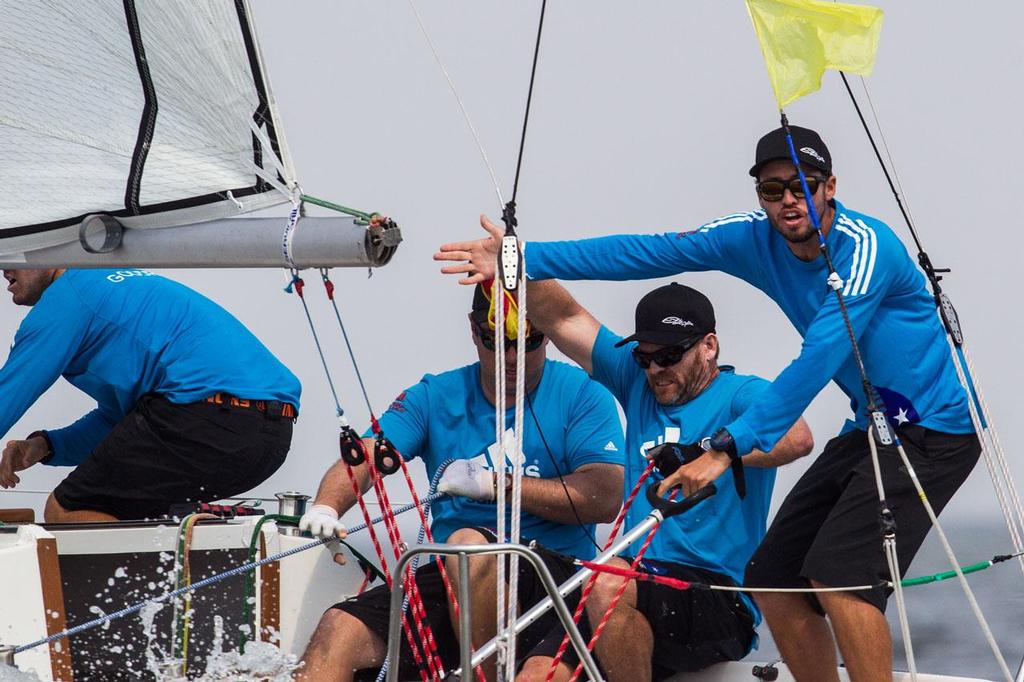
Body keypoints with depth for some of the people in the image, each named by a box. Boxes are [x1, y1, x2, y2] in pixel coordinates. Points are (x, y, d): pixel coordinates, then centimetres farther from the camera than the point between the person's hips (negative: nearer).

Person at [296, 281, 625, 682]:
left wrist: (494, 484, -15)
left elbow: (607, 498, -11)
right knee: (339, 630, -18)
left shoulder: (580, 395, 2)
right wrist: (326, 506, -24)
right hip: (450, 577, 4)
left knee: (468, 543, -34)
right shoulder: (434, 397, 12)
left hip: (556, 571, -4)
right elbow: (366, 456, -1)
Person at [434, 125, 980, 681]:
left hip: (934, 427, -8)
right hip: (870, 427, 8)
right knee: (773, 581, 5)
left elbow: (818, 360, -30)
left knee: (837, 576, -23)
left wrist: (728, 447, -35)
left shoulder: (865, 247, -23)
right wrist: (523, 259, -11)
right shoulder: (757, 239, -1)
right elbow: (648, 253, -4)